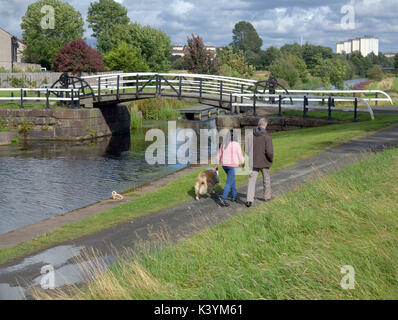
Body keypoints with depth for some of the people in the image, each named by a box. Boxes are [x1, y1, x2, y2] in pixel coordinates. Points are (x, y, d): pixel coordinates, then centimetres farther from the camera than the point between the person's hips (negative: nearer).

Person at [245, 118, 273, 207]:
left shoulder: (250, 134, -3)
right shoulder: (266, 136, -15)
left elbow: (247, 149, 3)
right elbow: (269, 151, -20)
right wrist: (271, 159, -1)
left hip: (253, 162, 2)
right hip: (264, 162, -2)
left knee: (252, 180, 1)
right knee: (266, 179, 19)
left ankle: (249, 200, -11)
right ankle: (267, 196, 35)